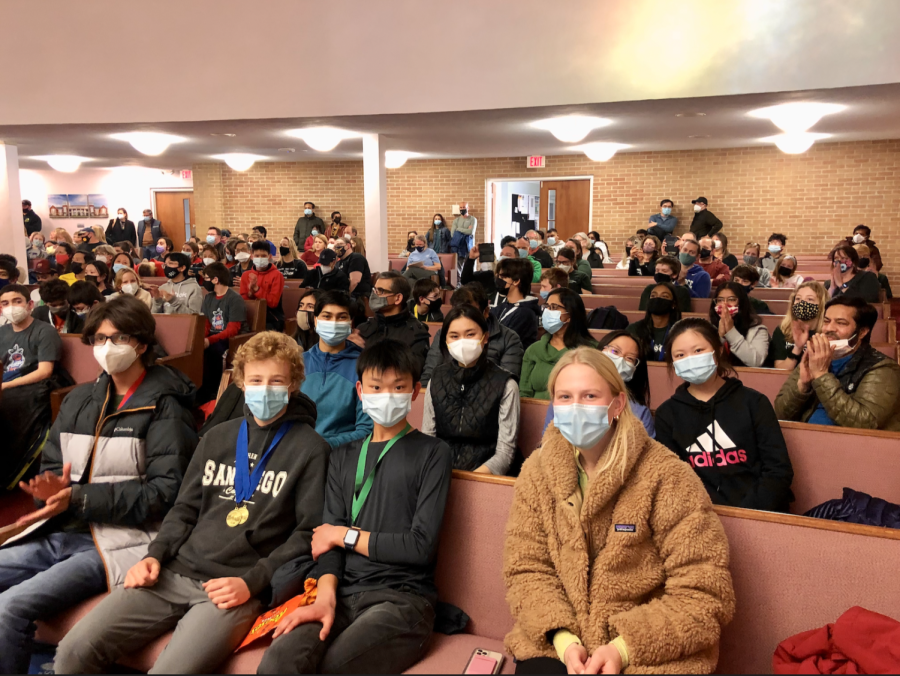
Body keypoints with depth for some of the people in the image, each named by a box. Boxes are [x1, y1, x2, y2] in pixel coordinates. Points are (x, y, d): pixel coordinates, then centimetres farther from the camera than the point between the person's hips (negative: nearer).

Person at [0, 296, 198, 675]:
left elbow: (165, 491, -13)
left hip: (119, 542, -7)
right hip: (62, 533, 7)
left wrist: (79, 498, -18)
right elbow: (51, 466, 17)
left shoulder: (164, 408, -6)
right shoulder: (80, 400, 14)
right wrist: (51, 490, -8)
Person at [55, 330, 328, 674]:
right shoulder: (217, 437, 15)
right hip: (174, 573, 5)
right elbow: (185, 510, 19)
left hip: (237, 587, -5)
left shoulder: (310, 449, -2)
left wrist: (253, 582, -12)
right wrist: (155, 555, 3)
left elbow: (308, 533, -5)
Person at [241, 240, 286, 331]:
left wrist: (257, 289, -20)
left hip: (272, 320, -4)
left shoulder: (277, 275, -3)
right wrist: (250, 293, -14)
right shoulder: (245, 276, 12)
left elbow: (273, 302, -12)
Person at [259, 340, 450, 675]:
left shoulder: (431, 453, 5)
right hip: (345, 595, 3)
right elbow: (328, 534, 8)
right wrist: (326, 595, -11)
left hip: (403, 599, -2)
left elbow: (421, 545, -4)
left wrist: (346, 535, 2)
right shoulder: (343, 456, 20)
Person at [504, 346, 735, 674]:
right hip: (557, 644, 3)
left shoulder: (666, 476, -11)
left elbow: (704, 594, -11)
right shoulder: (537, 472, 0)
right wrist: (563, 638, -15)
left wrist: (623, 648, -19)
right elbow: (526, 569, 1)